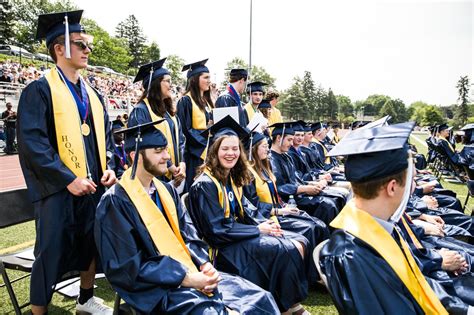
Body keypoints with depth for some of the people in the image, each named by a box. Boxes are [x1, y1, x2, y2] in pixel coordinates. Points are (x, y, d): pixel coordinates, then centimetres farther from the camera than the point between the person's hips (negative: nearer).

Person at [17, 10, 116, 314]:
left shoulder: (92, 94, 12)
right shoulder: (39, 90, -8)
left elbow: (105, 135, 16)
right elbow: (32, 143, -16)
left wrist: (109, 167, 0)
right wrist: (69, 179, -20)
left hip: (93, 186, 7)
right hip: (59, 189, -6)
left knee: (93, 244, 17)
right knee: (51, 254, 3)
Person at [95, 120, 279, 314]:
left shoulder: (167, 190, 8)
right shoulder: (115, 202, -14)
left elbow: (187, 235, 9)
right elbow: (129, 266, -17)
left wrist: (204, 264, -10)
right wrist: (186, 279, -20)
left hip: (189, 271, 6)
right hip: (155, 288, -6)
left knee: (260, 299, -5)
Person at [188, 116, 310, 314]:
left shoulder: (232, 178, 8)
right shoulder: (205, 185, -17)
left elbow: (243, 215, 12)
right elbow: (218, 230, -19)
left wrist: (263, 224, -9)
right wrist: (258, 229, -14)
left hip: (239, 236, 8)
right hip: (223, 249, -8)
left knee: (299, 243, -6)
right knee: (285, 249, -19)